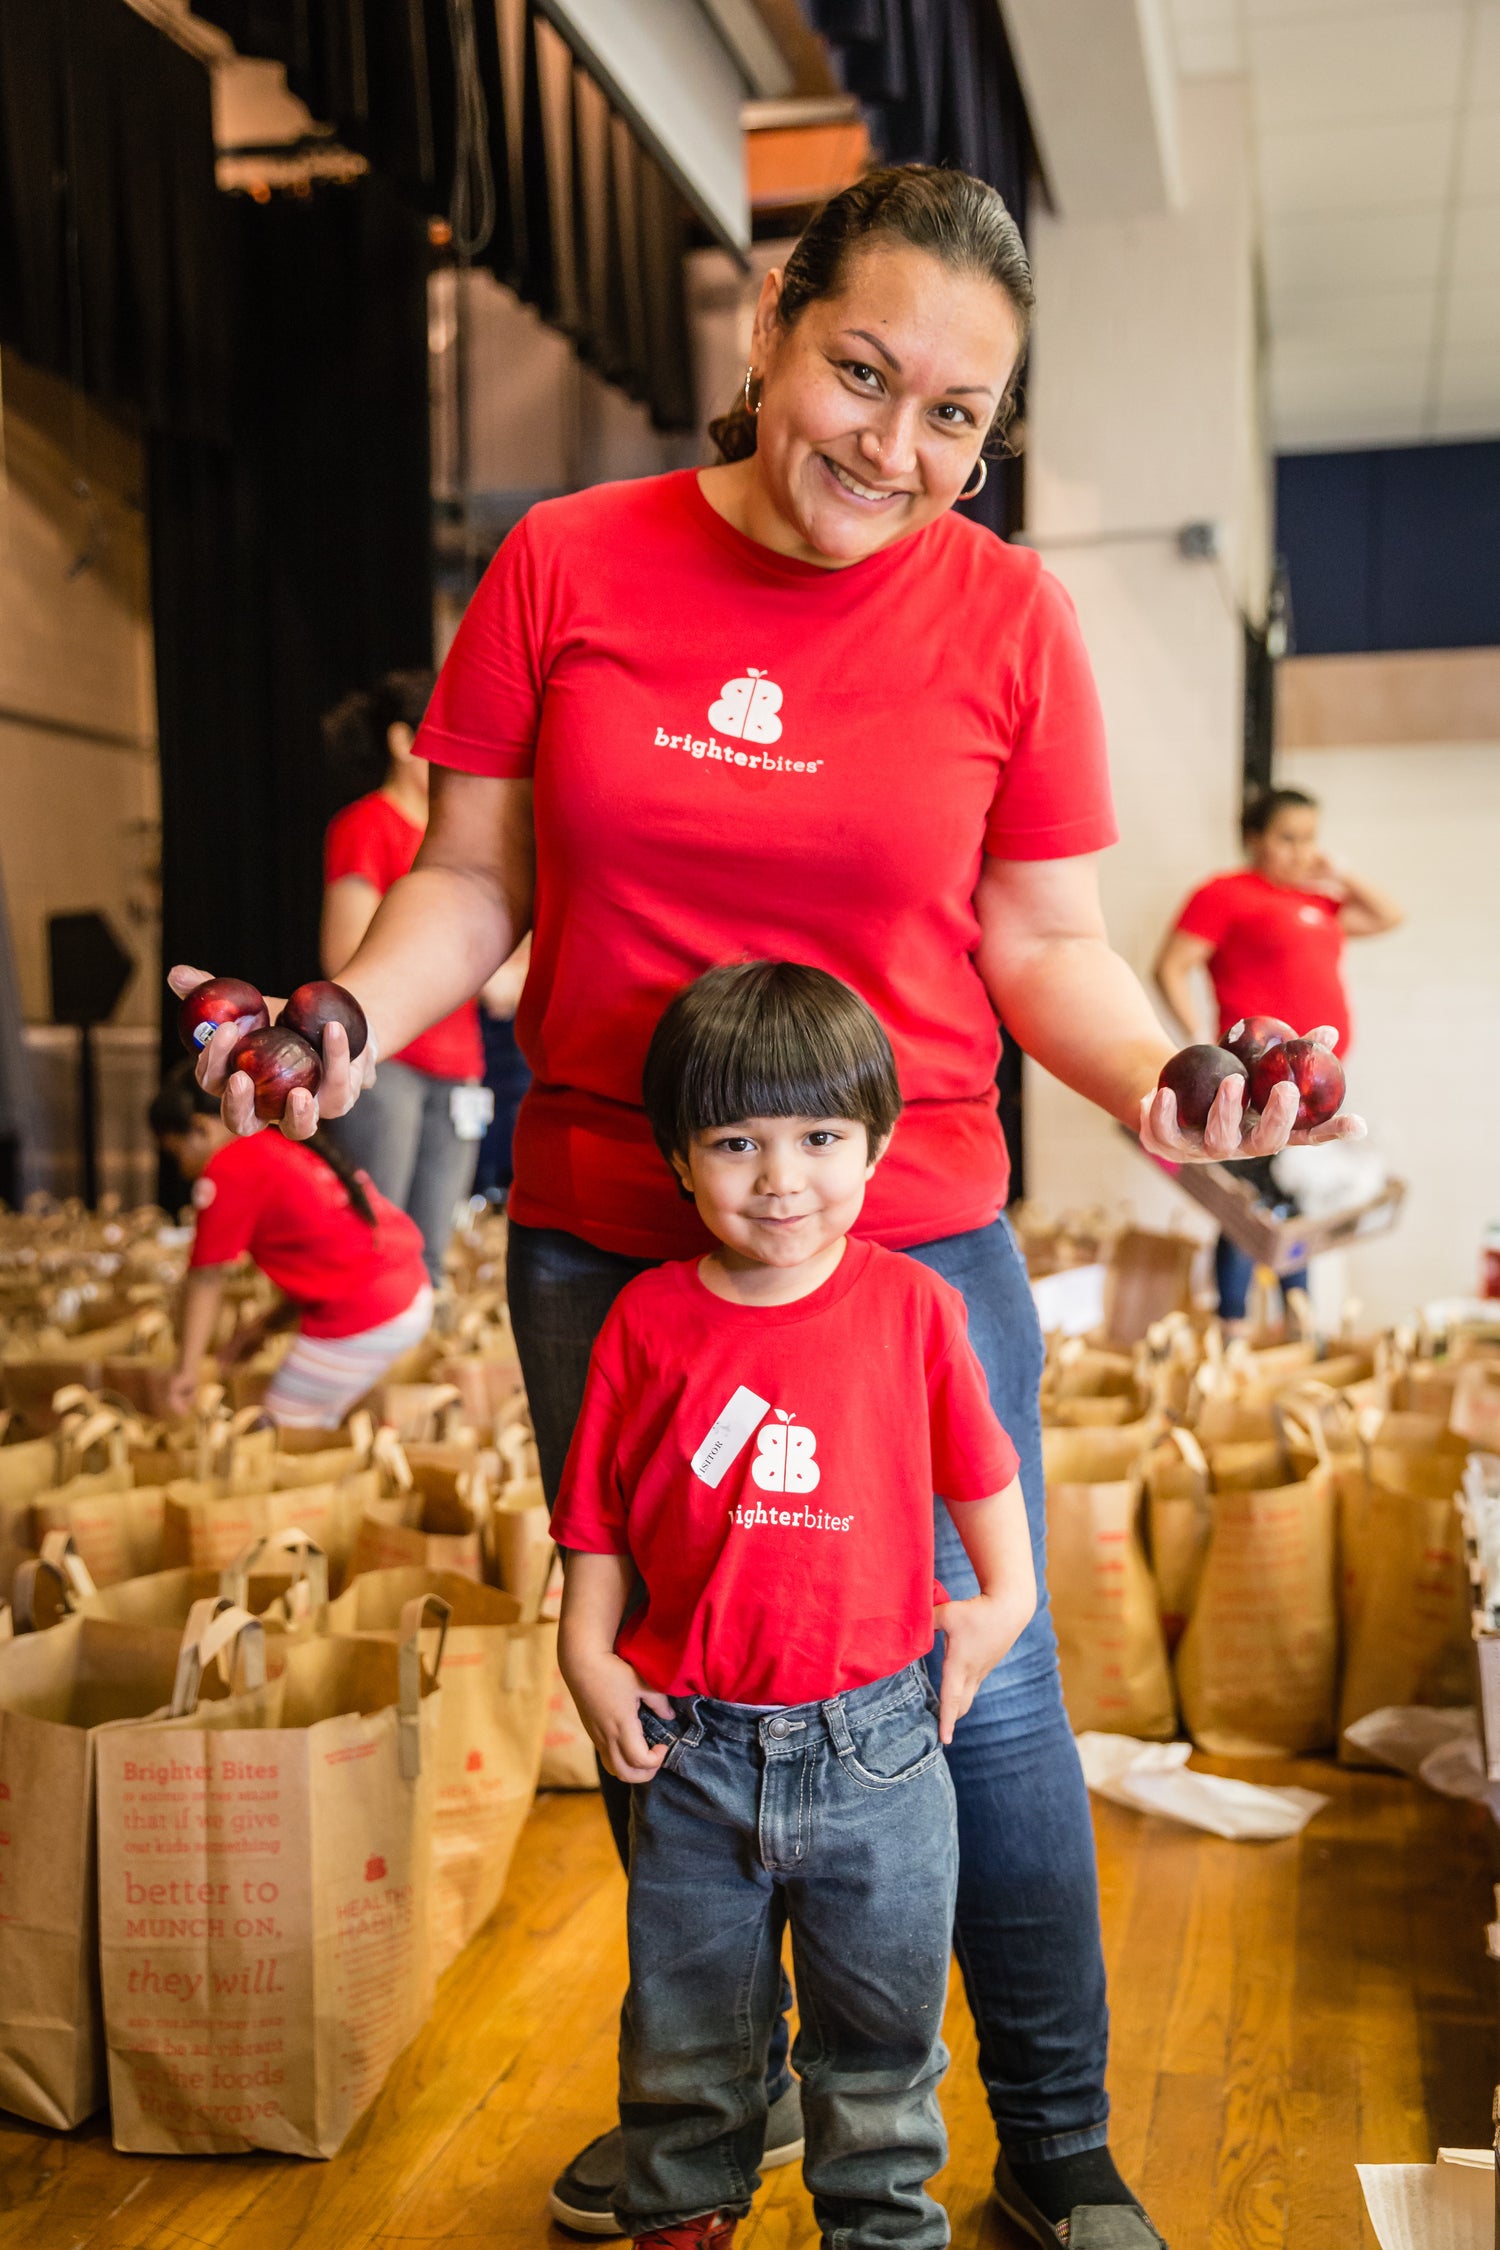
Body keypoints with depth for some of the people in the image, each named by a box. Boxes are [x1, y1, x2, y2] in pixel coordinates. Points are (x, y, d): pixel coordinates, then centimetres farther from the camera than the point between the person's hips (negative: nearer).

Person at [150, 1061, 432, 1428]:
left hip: (360, 1318, -9)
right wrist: (268, 1324, 23)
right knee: (313, 1425, 18)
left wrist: (186, 1371, -1)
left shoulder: (227, 1172, -7)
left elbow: (206, 1279, -6)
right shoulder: (289, 1142, 19)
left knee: (286, 1429, 2)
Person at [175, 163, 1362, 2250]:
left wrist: (1152, 1077, -18)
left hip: (913, 1248, -1)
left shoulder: (1007, 617, -3)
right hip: (602, 1250, 2)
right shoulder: (565, 565, -2)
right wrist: (356, 1015, -14)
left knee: (981, 1697, 6)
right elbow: (474, 877, 4)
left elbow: (1042, 937, 1)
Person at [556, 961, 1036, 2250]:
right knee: (687, 2028, 19)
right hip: (694, 1745, 1)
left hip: (873, 1743, 0)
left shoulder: (911, 1306, -6)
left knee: (882, 2026, 16)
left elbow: (978, 1467, 7)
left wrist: (1005, 1598, -1)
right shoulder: (649, 1322, -6)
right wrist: (589, 1657, -8)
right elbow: (599, 1519, 1)